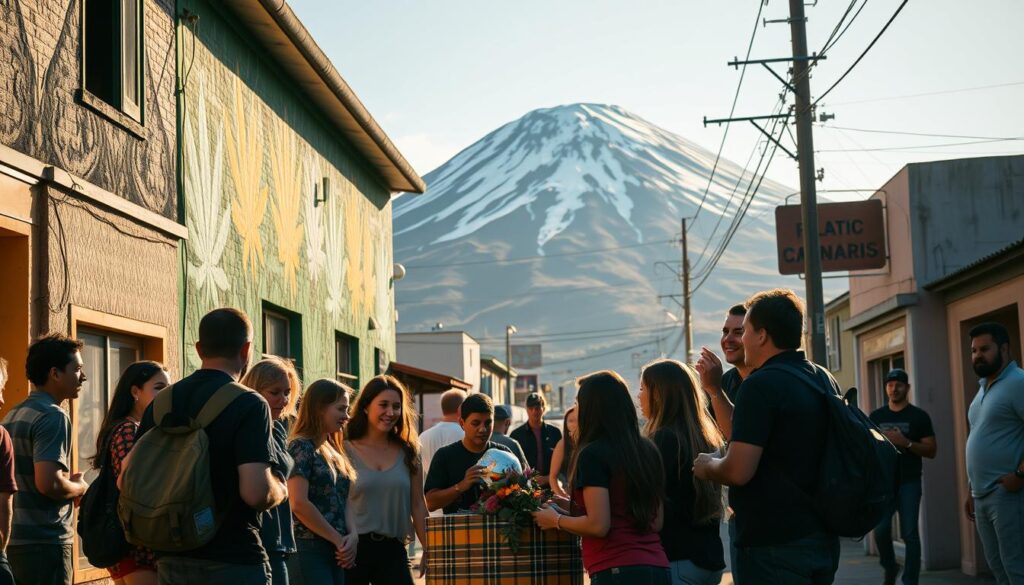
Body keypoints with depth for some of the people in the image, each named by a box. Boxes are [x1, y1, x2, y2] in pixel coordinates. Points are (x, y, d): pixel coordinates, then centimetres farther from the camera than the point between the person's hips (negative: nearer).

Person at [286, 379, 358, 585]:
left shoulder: (334, 452, 17)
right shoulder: (301, 447, -8)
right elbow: (299, 504, -17)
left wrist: (352, 535, -3)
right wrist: (339, 540, -11)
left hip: (333, 552, 8)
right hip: (308, 550, -8)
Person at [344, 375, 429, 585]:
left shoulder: (407, 453, 9)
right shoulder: (346, 451, -2)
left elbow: (418, 504, 10)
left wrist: (428, 549, 8)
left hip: (393, 550, 3)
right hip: (353, 549, -3)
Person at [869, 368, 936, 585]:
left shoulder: (919, 417, 2)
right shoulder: (876, 417, 10)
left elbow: (931, 450, -2)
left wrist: (906, 443, -16)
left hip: (909, 482, -2)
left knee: (910, 534, -5)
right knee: (881, 530, -6)